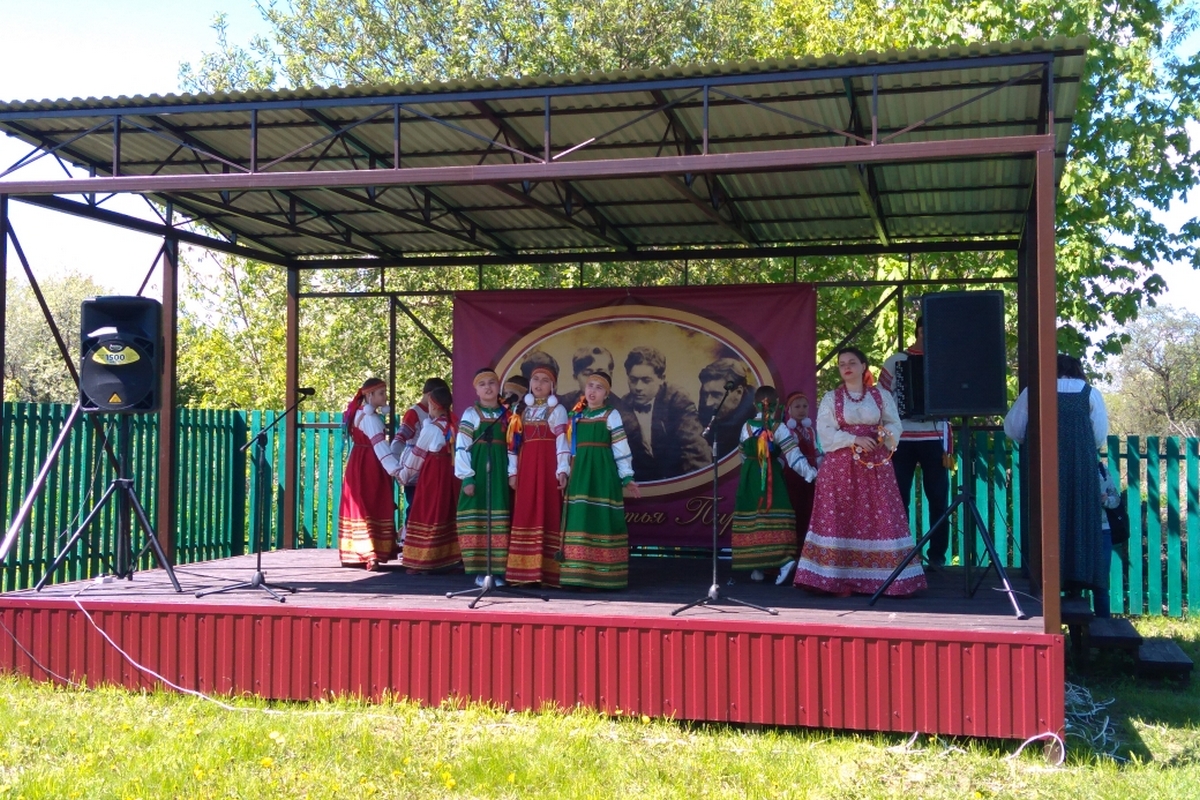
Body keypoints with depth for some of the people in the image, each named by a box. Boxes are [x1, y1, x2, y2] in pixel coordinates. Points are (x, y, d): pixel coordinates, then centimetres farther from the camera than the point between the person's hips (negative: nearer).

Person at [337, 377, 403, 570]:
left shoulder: (360, 413, 11)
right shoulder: (370, 418, -18)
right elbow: (379, 445, -28)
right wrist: (395, 468, -36)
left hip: (359, 464, 9)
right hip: (368, 466, -9)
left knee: (358, 506, 10)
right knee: (370, 508, -6)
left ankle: (353, 554, 14)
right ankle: (369, 555, -9)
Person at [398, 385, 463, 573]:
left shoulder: (431, 428, -11)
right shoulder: (453, 425, 3)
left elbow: (417, 453, -3)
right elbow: (456, 451, 8)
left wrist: (404, 474, 9)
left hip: (432, 473, -5)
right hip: (450, 472, 6)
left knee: (427, 514, -1)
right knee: (447, 514, 12)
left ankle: (422, 562, 0)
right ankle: (449, 558, 17)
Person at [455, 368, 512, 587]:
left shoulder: (506, 415, 11)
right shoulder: (470, 414, 1)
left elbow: (512, 446, 14)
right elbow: (461, 447, -4)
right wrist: (467, 476, -11)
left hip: (499, 471, 3)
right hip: (477, 470, -3)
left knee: (499, 518, 1)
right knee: (476, 517, -4)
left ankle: (497, 570, 5)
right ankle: (479, 570, 1)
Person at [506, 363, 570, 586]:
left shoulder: (556, 410, 1)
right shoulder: (524, 410, 16)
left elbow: (562, 442, -8)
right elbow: (515, 443, 15)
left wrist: (563, 469, -17)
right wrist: (513, 470, 9)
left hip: (547, 466, -5)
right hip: (526, 467, 5)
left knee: (546, 513, -7)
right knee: (525, 515, 3)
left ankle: (546, 570, -6)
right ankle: (525, 570, 8)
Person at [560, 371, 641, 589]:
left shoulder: (611, 415, 0)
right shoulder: (576, 415, 13)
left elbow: (621, 448, -2)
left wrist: (627, 477, -5)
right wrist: (567, 472, 11)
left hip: (603, 473, -4)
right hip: (581, 472, 4)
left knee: (601, 520, -4)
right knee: (581, 520, 1)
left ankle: (602, 576, 0)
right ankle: (581, 575, 4)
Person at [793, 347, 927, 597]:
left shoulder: (882, 396, 10)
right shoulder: (830, 398, 5)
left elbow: (895, 425, 6)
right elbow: (825, 434, -4)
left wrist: (887, 433, -16)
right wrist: (854, 439, -15)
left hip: (875, 466, 1)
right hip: (840, 466, -1)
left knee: (881, 519, -3)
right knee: (840, 520, -6)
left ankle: (885, 580, 1)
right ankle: (840, 581, -4)